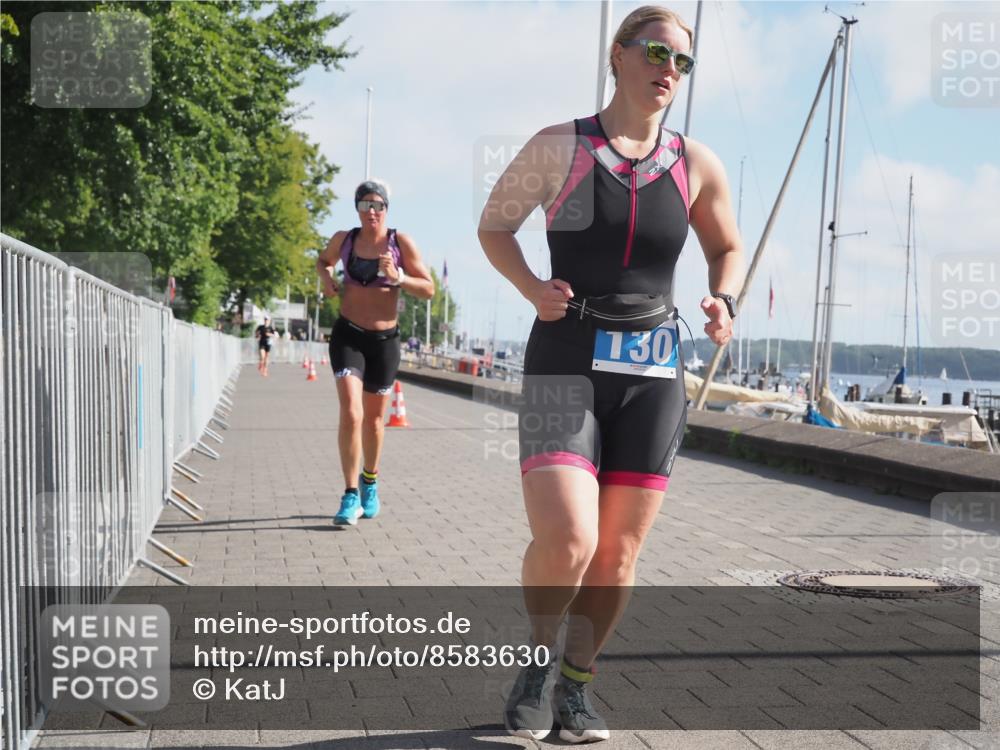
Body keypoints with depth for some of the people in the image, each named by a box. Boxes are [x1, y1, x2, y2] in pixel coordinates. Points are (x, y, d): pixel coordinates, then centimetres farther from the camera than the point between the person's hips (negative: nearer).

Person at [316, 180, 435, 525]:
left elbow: (428, 289, -6)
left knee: (374, 419, 14)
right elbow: (323, 260, 23)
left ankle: (370, 481, 39)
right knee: (350, 413, -18)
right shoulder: (344, 239, 1)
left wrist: (398, 278, -23)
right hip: (347, 335, 0)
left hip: (384, 339, 0)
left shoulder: (401, 243, -5)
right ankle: (351, 495, -11)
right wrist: (326, 278, 2)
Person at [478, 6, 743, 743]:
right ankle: (540, 658, 14)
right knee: (566, 542, -17)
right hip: (566, 365, -3)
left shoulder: (696, 164, 6)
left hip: (653, 374, 3)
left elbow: (728, 248, 20)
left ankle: (575, 684, 26)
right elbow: (495, 224, 10)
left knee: (618, 555, 4)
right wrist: (532, 288, -9)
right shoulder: (558, 147, -1)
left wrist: (722, 302, -2)